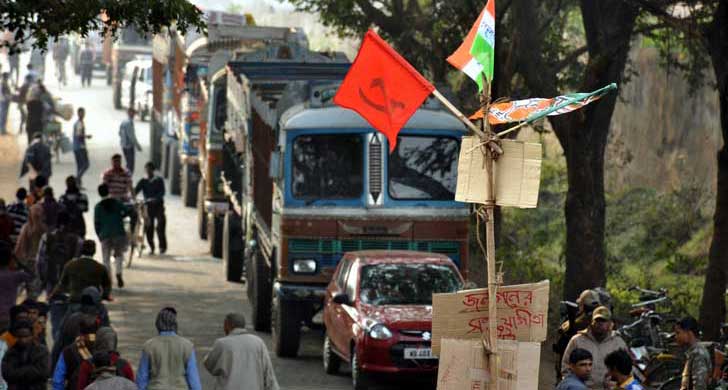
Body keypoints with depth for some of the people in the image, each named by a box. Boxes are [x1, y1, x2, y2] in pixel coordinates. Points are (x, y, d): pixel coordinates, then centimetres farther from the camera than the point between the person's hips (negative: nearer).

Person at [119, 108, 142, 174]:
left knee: (128, 163, 18)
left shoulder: (123, 122, 7)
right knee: (130, 164, -4)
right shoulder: (129, 122, -19)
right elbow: (131, 136, -21)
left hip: (123, 146, 9)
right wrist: (137, 146, -14)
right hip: (129, 146, -9)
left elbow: (120, 133, 15)